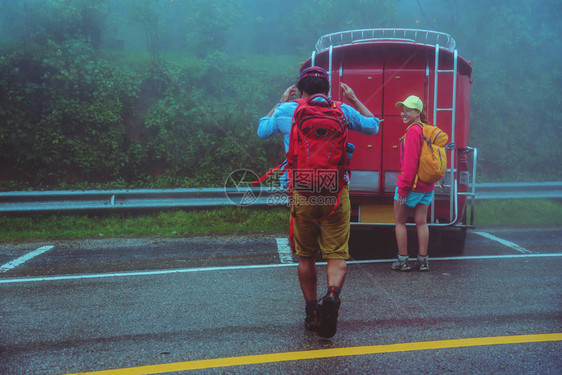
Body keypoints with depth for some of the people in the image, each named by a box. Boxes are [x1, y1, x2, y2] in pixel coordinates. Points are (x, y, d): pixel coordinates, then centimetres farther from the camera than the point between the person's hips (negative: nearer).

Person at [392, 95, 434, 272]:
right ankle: (423, 260, 12)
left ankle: (402, 260, 7)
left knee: (399, 221, 5)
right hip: (427, 186, 8)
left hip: (412, 183, -8)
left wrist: (403, 188, -19)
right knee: (421, 222, 10)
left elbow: (410, 163, -20)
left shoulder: (413, 131, -15)